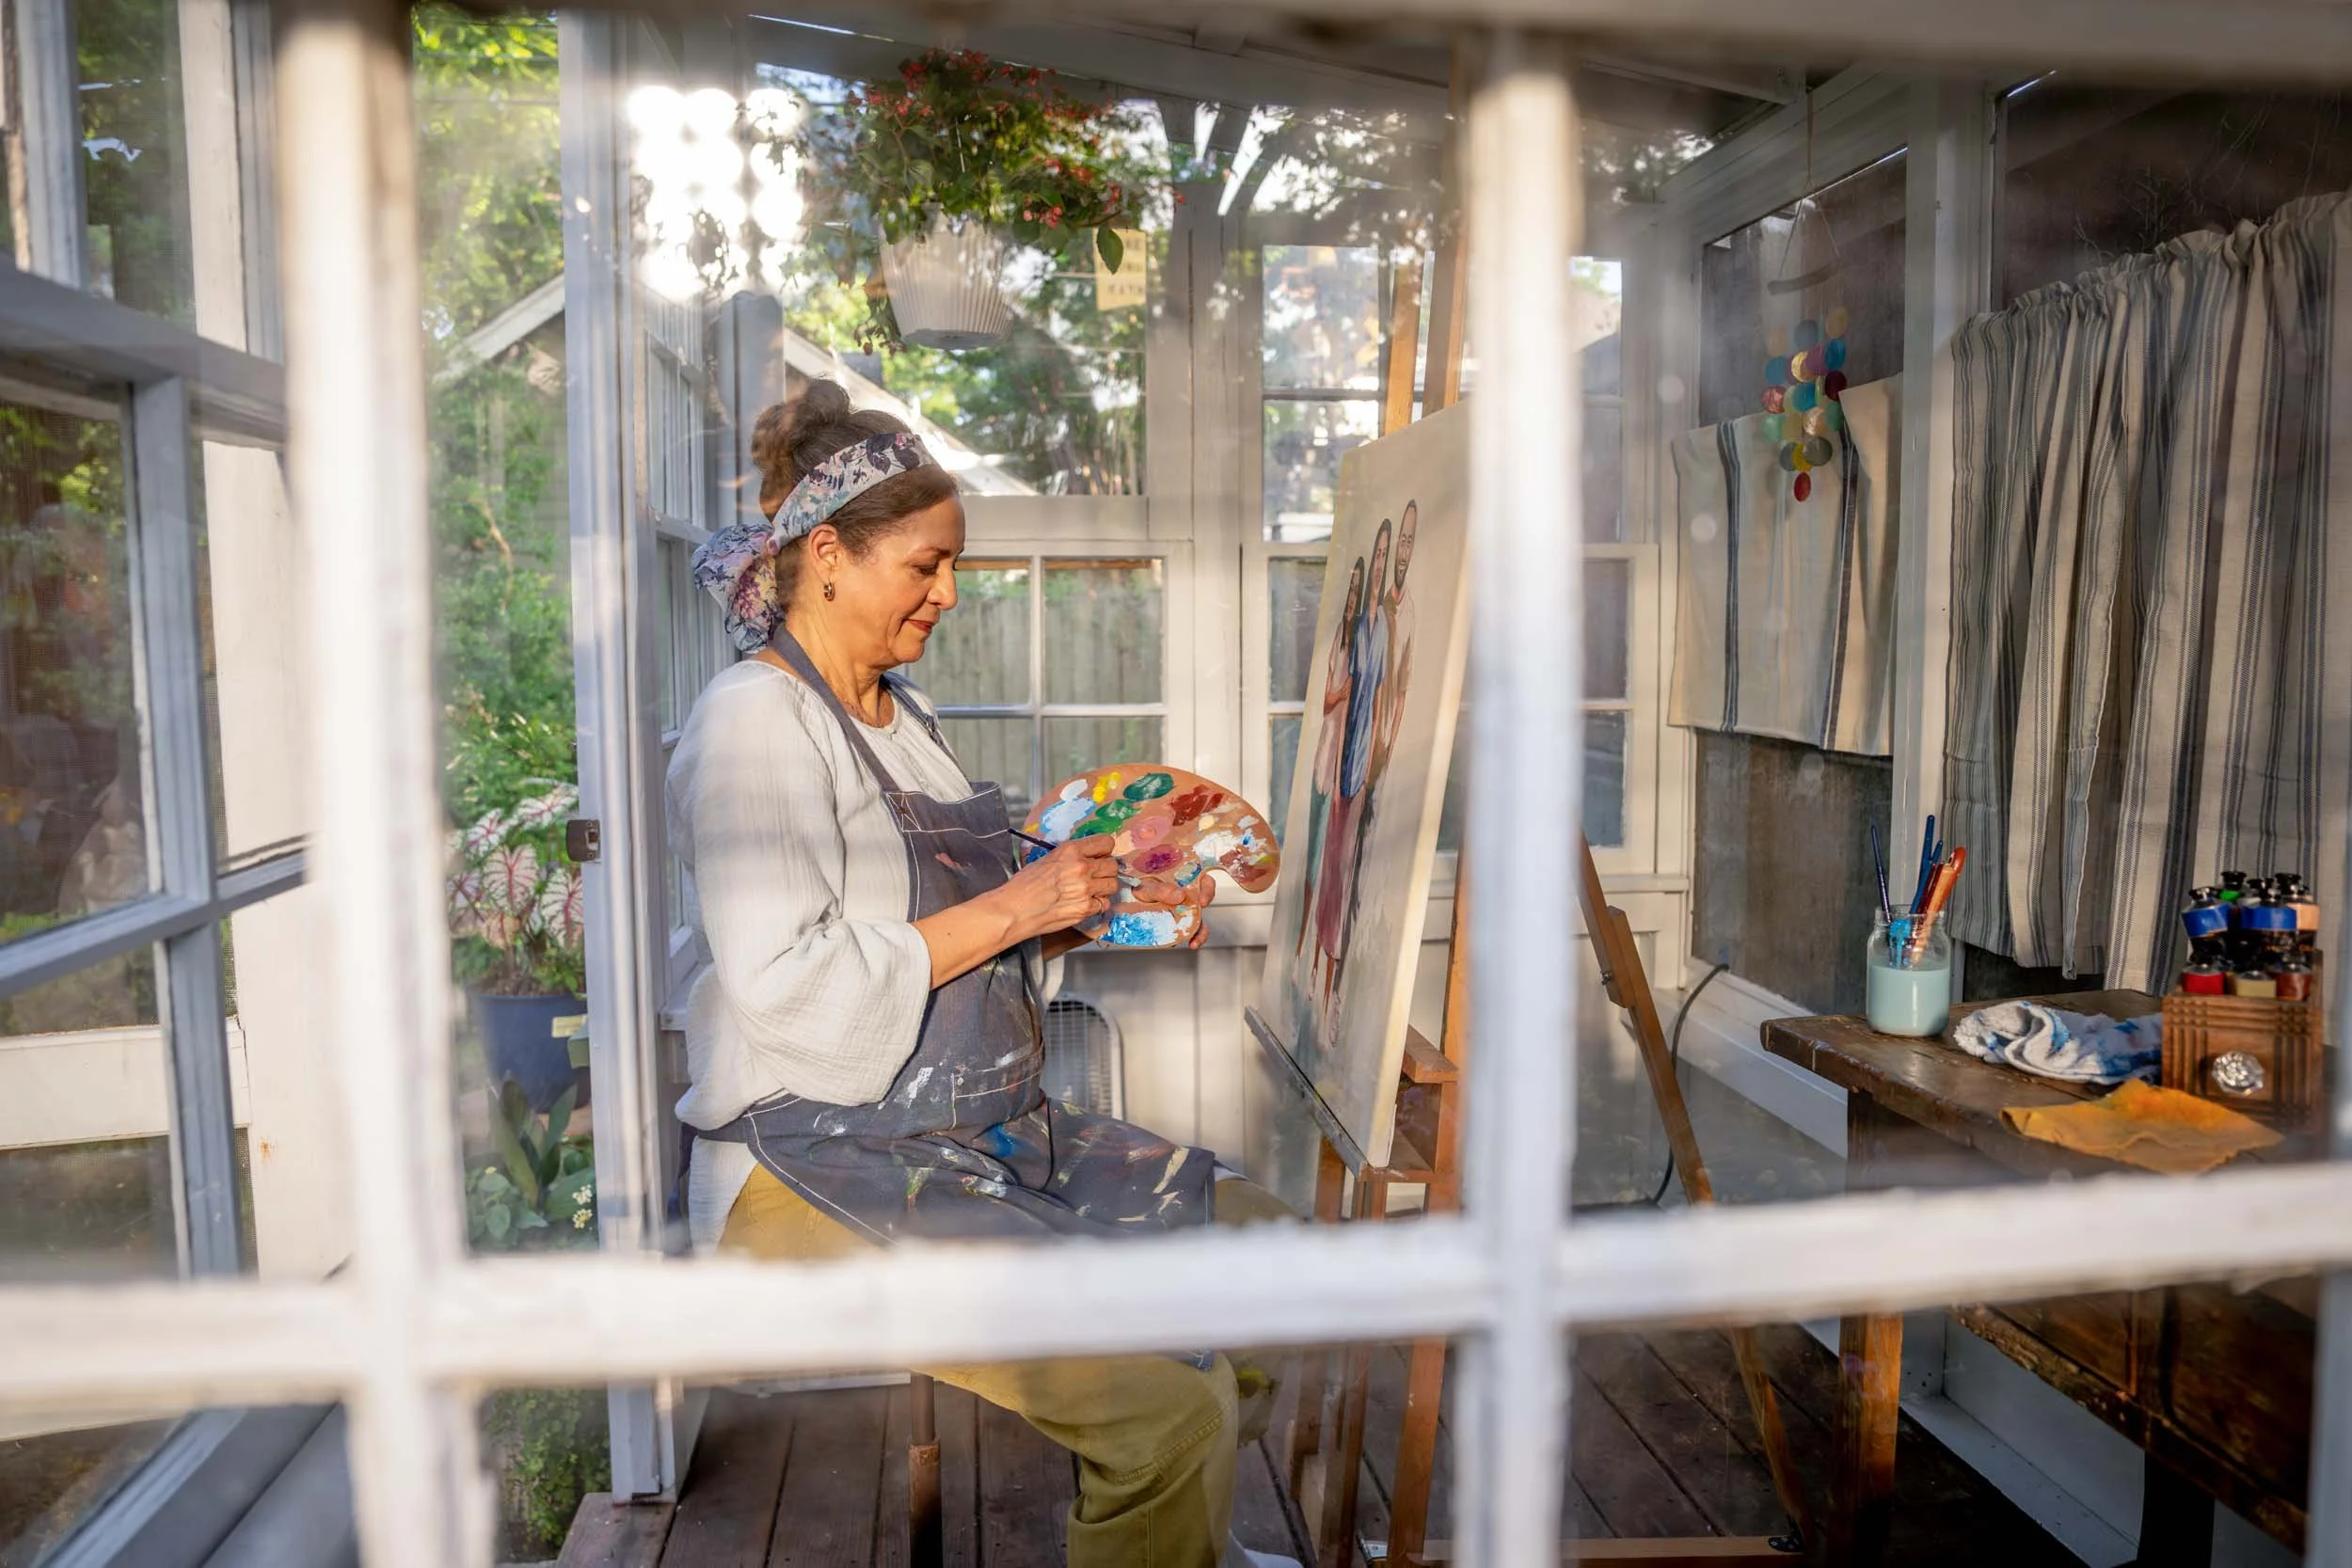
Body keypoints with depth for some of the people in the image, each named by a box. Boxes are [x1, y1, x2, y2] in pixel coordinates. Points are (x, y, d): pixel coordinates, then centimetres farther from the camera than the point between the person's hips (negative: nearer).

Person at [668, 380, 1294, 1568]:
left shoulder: (902, 715, 17)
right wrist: (1011, 908, -18)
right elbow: (785, 985, -21)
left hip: (974, 1135, 9)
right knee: (1170, 1411, -22)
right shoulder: (753, 723, -11)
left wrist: (1086, 906, 6)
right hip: (815, 1167, -9)